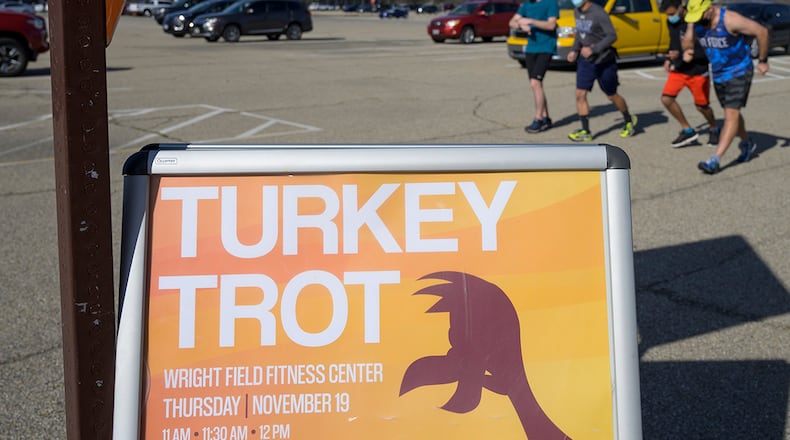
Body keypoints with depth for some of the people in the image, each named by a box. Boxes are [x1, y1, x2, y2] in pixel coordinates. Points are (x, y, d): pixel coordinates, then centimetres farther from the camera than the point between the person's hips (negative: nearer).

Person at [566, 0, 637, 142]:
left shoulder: (598, 13, -19)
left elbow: (612, 36, -21)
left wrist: (593, 50, -27)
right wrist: (574, 50, 6)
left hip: (604, 62, -6)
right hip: (585, 61, 6)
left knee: (612, 96, 10)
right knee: (580, 94, -7)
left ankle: (628, 121, 35)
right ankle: (585, 131, -1)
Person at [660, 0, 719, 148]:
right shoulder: (671, 22, -1)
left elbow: (706, 51, -23)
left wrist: (681, 54, -30)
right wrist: (668, 59, 9)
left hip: (698, 71, -6)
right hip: (678, 69, 6)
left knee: (702, 106, 4)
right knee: (666, 98, -10)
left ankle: (714, 129, 34)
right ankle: (687, 130, 6)